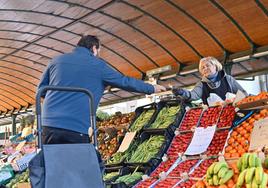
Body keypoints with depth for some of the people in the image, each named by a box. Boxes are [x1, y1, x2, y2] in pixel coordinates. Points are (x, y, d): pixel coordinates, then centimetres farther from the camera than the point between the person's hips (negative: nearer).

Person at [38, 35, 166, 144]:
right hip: (77, 129, -3)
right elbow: (125, 82, 14)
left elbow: (41, 89, 18)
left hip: (49, 125, 4)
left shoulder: (57, 60, 14)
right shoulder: (98, 65, 6)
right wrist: (152, 88, 27)